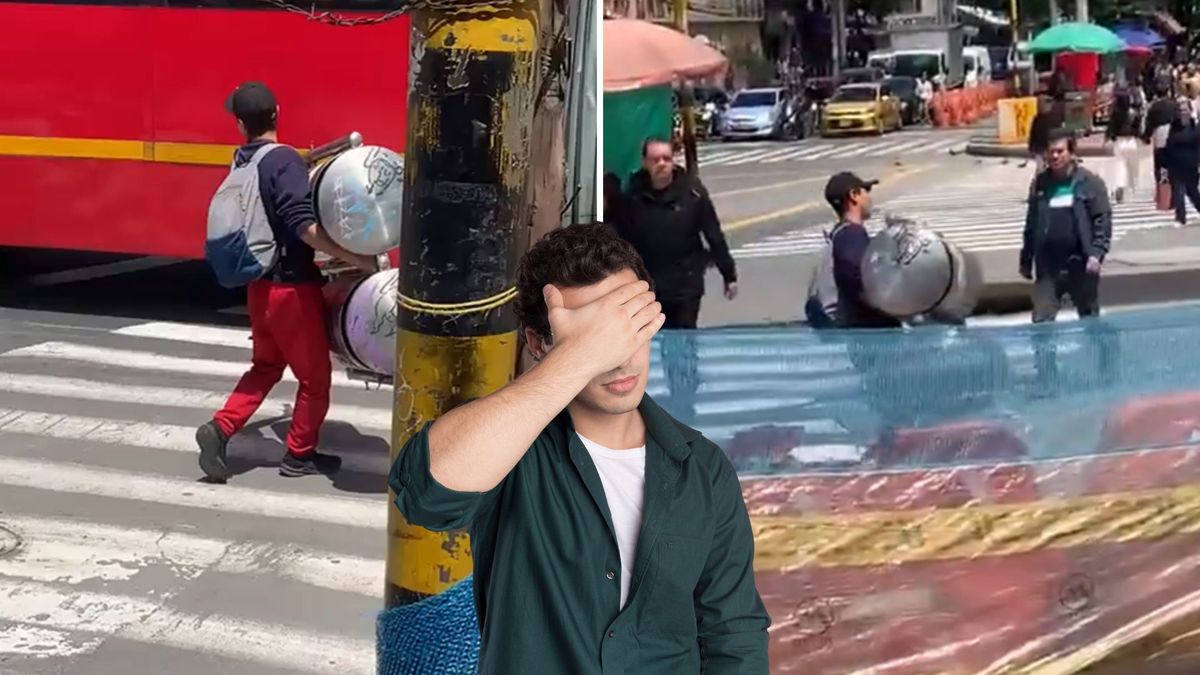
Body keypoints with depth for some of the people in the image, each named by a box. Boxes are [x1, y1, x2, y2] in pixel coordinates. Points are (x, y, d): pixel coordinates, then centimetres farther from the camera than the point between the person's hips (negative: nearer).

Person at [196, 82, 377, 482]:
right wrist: (357, 260, -28)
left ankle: (220, 428, 9)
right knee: (315, 375, 10)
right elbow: (303, 226, -29)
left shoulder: (242, 163, 5)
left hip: (260, 284, 8)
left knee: (266, 365, 23)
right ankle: (300, 455, 19)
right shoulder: (285, 161, -19)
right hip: (292, 286, -8)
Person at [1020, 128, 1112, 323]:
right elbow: (1031, 225, 12)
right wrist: (1026, 260, 12)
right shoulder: (1039, 184, 7)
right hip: (1047, 267, 2)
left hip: (1080, 264, -2)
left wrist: (1097, 253, -19)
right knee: (1041, 321, -3)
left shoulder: (1090, 182, -5)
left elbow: (1103, 220, -8)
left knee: (1090, 320, 13)